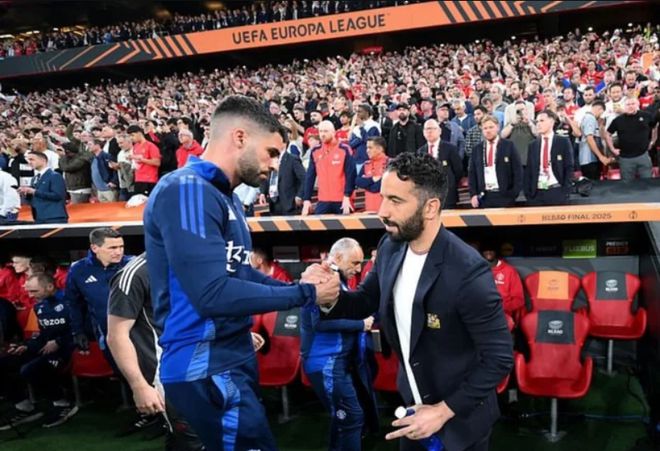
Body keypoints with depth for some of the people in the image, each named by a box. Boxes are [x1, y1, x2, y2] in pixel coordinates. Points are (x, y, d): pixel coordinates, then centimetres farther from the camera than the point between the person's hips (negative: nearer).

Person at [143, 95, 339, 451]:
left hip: (232, 356, 10)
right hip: (205, 366, -10)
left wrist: (301, 286, 1)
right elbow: (214, 293, -29)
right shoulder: (187, 190, -21)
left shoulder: (223, 195, 11)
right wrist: (305, 294, -20)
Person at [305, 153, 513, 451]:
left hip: (460, 419, -5)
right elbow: (365, 302, 4)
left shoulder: (468, 272, -28)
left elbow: (500, 358, -21)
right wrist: (329, 298, -17)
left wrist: (444, 411, -17)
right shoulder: (390, 248, -9)